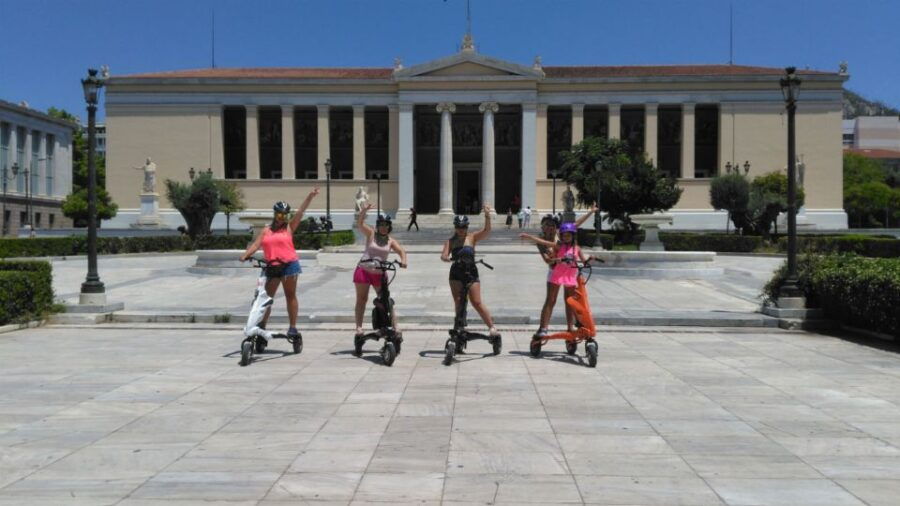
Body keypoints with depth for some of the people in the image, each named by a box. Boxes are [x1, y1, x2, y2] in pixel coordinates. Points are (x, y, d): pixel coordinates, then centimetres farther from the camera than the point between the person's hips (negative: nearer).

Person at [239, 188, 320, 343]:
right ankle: (261, 327, 16)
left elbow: (300, 212, -3)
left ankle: (293, 327, 8)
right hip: (272, 266, 3)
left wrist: (310, 196, -12)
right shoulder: (266, 230, 11)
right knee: (266, 297, 7)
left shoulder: (289, 228, 5)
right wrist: (245, 255, -14)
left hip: (289, 264, -3)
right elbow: (256, 244, 3)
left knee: (290, 296, 3)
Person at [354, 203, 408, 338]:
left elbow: (401, 251, -9)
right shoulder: (371, 234, -1)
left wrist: (403, 260, -30)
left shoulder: (391, 241, 3)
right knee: (362, 299, 2)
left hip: (380, 273, 1)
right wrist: (364, 210, -29)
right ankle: (359, 327, 7)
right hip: (364, 270, -1)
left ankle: (395, 327, 5)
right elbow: (359, 223, -13)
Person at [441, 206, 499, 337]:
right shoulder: (450, 241, 6)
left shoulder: (472, 238, 3)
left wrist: (487, 216, -28)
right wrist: (447, 258, -30)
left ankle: (492, 327, -3)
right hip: (456, 274, 2)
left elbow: (486, 231, -12)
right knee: (458, 302, 1)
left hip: (471, 273, -2)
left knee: (477, 302, -9)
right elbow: (444, 255, -6)